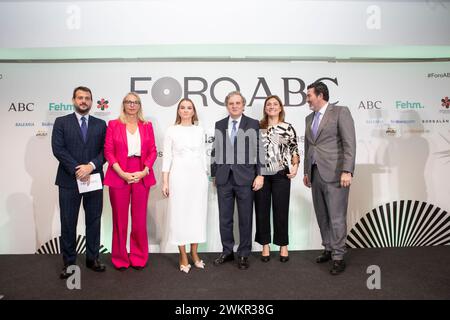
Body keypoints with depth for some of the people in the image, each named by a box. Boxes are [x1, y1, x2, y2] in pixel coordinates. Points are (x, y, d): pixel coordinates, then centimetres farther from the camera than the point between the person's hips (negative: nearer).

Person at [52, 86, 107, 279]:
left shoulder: (100, 124, 9)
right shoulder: (61, 122, 5)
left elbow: (105, 151, 2)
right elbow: (58, 149, -5)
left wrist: (91, 166, -14)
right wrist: (77, 170, -14)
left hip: (94, 179, 2)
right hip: (69, 180, -1)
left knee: (94, 221, 9)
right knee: (68, 223, 6)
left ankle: (93, 259, 21)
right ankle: (69, 262, 19)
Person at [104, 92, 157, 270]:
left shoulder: (147, 126, 9)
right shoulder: (113, 125, 5)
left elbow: (153, 151, 5)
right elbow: (108, 151, -1)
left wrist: (144, 172, -9)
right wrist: (122, 173, -12)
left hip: (142, 176, 1)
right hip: (119, 176, -1)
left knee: (140, 219, 7)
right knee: (120, 219, 7)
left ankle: (139, 257, 23)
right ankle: (120, 258, 24)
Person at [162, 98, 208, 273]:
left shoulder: (200, 130, 9)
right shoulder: (171, 130, 2)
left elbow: (203, 155, 11)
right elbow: (167, 156, 0)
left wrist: (206, 175, 7)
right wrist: (165, 181, -5)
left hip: (198, 176, 3)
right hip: (179, 176, -2)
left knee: (197, 213, 6)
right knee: (179, 214, 2)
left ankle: (194, 253, 20)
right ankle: (183, 256, 14)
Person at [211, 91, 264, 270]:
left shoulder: (253, 124, 2)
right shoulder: (219, 125, 10)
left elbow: (259, 150, -2)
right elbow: (215, 151, 11)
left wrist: (260, 174, -8)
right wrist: (214, 174, 10)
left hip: (245, 178, -3)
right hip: (224, 178, 3)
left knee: (245, 218, 7)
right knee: (224, 218, 10)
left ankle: (244, 254, 21)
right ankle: (227, 252, 26)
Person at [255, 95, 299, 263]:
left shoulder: (288, 127, 6)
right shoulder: (258, 127, 9)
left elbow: (294, 149, 7)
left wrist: (295, 165, -8)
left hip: (281, 174, -1)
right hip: (261, 174, 2)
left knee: (281, 210, 4)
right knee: (262, 210, 6)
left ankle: (283, 246, 20)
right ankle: (265, 245, 21)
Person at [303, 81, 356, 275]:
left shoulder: (340, 112, -3)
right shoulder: (309, 118, 17)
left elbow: (350, 143, -10)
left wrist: (347, 171, -17)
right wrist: (306, 172, 19)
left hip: (334, 174, -6)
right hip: (315, 174, 7)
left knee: (336, 217, -3)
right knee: (322, 216, 12)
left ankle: (338, 257, 9)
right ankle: (328, 249, 25)